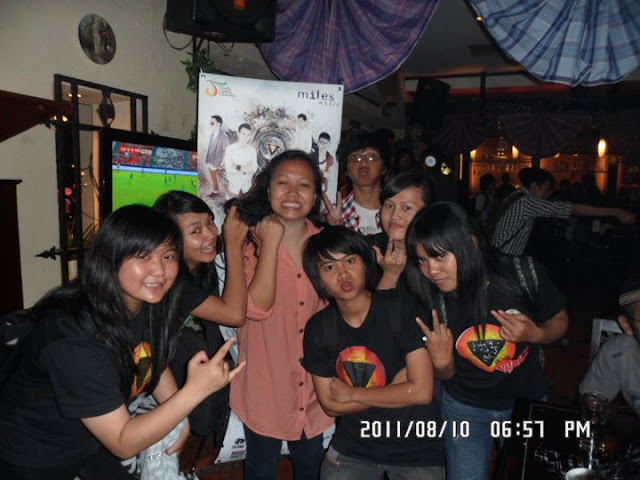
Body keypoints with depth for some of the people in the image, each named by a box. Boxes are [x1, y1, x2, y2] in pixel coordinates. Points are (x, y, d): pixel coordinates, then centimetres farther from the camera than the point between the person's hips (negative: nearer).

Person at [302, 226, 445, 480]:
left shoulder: (402, 308, -19)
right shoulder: (317, 328, -7)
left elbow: (421, 391, -21)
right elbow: (330, 405, -5)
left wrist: (351, 394, -13)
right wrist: (395, 388, -14)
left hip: (416, 447, -2)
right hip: (354, 443, 3)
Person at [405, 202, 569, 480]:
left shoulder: (523, 274, -24)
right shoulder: (431, 303, -20)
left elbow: (559, 320, -4)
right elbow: (445, 375, -7)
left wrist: (536, 334, -25)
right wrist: (441, 363, -29)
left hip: (528, 399, 1)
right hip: (466, 409, 0)